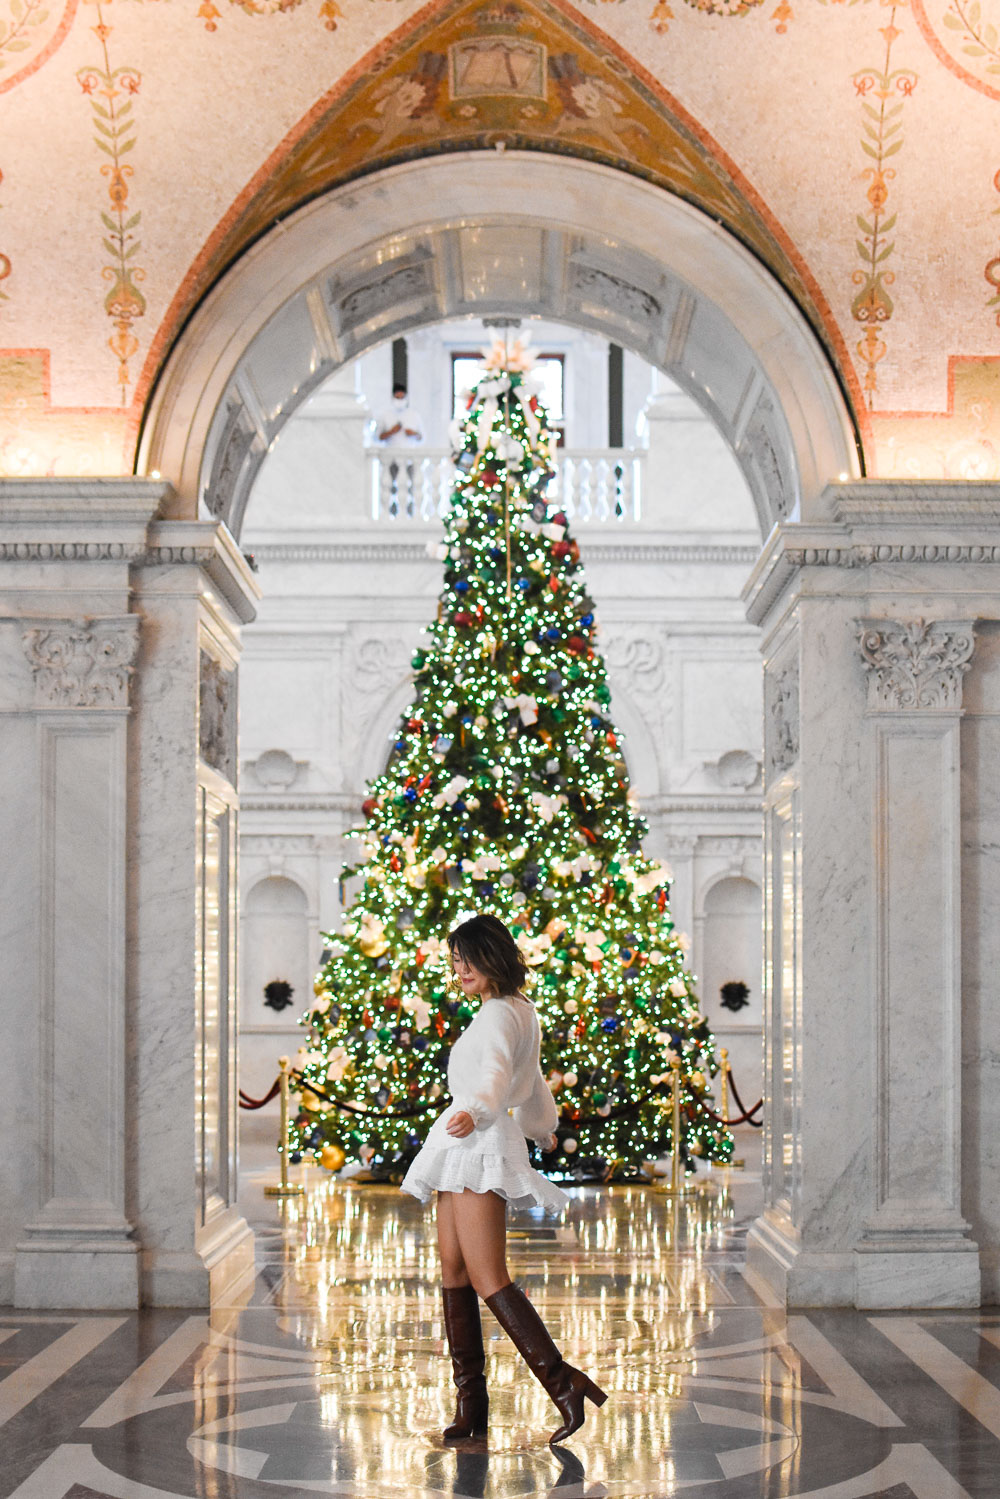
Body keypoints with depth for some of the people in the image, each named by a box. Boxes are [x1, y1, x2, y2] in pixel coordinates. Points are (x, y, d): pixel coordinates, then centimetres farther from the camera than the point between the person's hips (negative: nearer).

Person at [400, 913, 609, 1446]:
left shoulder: (499, 1013, -10)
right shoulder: (520, 1010, 21)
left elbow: (496, 1072, -29)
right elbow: (531, 1080, 38)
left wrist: (475, 1113, -49)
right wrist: (542, 1126, 54)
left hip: (482, 1144, -10)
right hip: (467, 1147, 10)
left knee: (487, 1278, -16)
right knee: (453, 1271, 5)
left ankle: (563, 1382, -19)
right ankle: (471, 1403, 5)